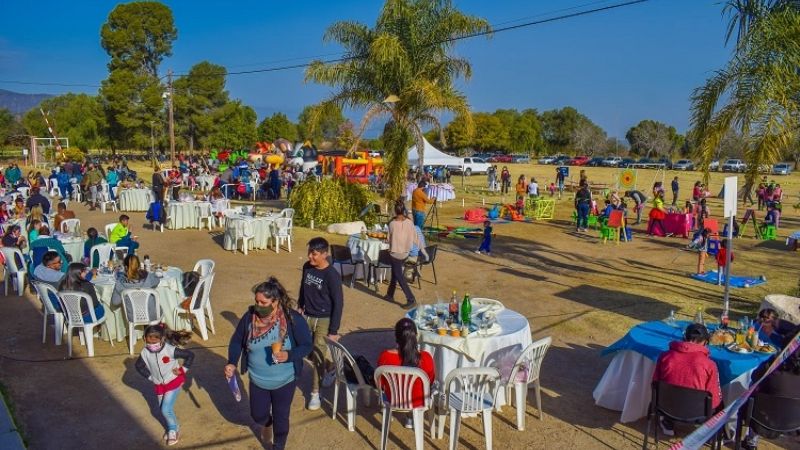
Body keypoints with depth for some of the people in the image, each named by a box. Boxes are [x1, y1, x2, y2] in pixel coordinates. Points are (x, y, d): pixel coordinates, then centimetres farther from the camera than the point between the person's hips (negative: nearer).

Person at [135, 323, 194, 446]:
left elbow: (190, 355, -20)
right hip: (159, 384, 5)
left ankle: (173, 430, 18)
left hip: (174, 381, -5)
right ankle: (174, 428, 42)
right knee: (164, 410, 16)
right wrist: (150, 377, 0)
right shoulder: (145, 353, -17)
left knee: (166, 409, -9)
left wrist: (183, 369, -16)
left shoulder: (170, 350, -29)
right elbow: (139, 366, 4)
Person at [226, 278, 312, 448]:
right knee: (258, 415, 20)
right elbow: (237, 341, 0)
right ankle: (266, 424, 57)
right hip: (257, 380, 3)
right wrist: (232, 363, -15)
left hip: (284, 381, -3)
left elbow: (307, 346, -16)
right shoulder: (249, 317, -15)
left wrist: (288, 355, -34)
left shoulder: (293, 319, -24)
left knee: (281, 417, 13)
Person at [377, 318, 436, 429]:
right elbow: (431, 380, -6)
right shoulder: (426, 358, -28)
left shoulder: (385, 356, -27)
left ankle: (410, 417, 48)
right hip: (418, 401, 0)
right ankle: (411, 418, 45)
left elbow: (380, 384, -8)